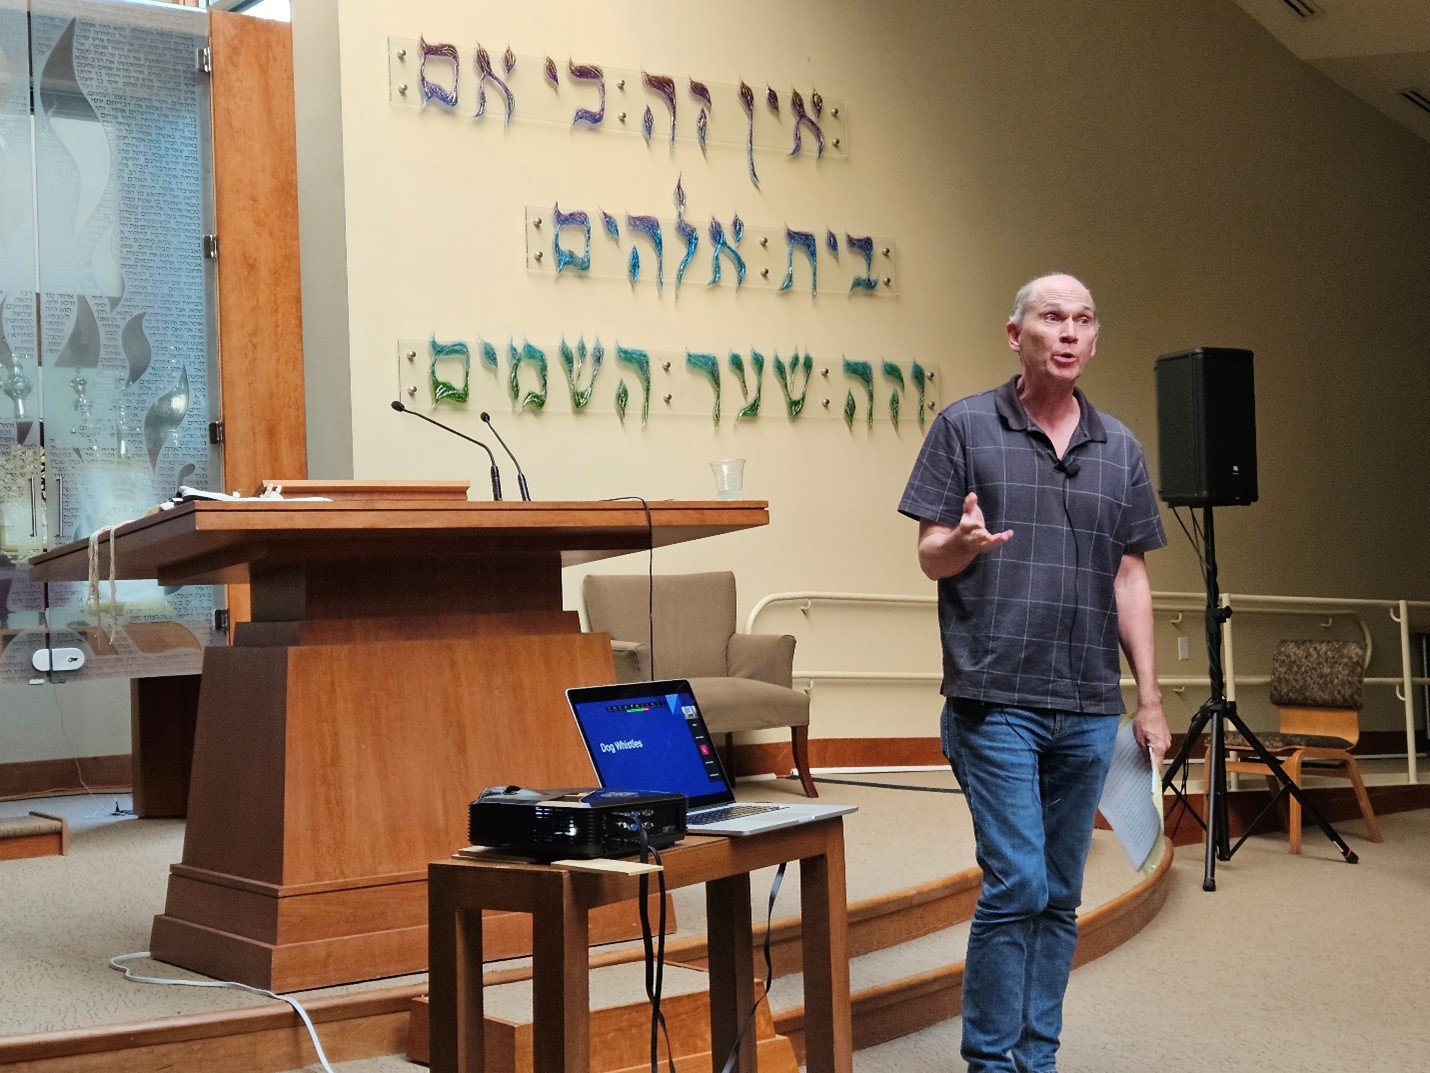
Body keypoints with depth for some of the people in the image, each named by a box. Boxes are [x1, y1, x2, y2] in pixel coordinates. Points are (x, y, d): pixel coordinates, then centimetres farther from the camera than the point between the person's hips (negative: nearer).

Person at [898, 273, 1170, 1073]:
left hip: (1090, 708, 4)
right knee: (1016, 885, -9)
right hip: (996, 700, -4)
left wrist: (1150, 699, 10)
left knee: (1061, 897, 10)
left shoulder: (1120, 448, 12)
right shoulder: (966, 428, 1)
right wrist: (965, 541, -24)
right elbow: (930, 556, 0)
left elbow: (1130, 579, 13)